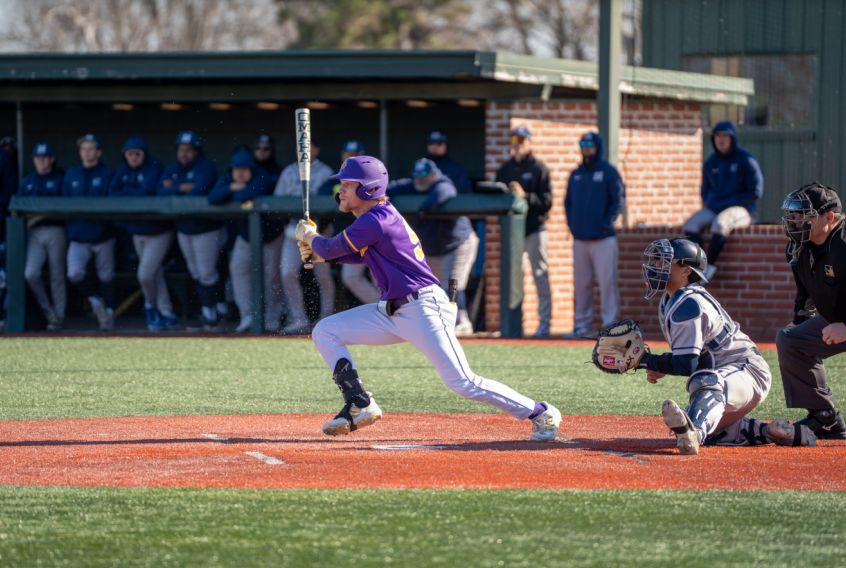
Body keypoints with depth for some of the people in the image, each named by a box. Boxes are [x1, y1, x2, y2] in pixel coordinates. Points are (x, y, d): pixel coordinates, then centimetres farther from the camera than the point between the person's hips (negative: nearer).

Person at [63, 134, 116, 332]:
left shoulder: (108, 174, 0)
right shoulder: (71, 175, 12)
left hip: (102, 234, -2)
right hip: (78, 234, 3)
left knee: (106, 276, 4)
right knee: (74, 273, -15)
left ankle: (109, 313, 16)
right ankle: (95, 301, 8)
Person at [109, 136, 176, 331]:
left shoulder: (154, 167, -16)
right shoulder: (124, 169, 5)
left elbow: (147, 191, -27)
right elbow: (112, 191, -3)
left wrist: (125, 193, -12)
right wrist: (135, 195, -18)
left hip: (158, 231, -7)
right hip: (137, 230, 7)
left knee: (145, 274, -12)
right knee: (155, 275, 13)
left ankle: (151, 307, 13)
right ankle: (167, 315, 21)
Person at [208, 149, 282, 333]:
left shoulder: (263, 177, -24)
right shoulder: (227, 180, -6)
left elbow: (247, 195, -41)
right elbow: (213, 198, -21)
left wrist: (234, 194, -20)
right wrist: (232, 188, -31)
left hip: (270, 233, -5)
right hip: (245, 234, 5)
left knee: (270, 274, -1)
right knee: (238, 267, -12)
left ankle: (272, 318, 11)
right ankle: (247, 316, -12)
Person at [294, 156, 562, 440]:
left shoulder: (376, 221, -18)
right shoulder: (376, 216, 12)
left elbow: (331, 248, -11)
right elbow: (364, 255, 30)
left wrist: (310, 237, 11)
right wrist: (320, 254, 18)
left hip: (424, 310, -10)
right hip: (391, 312, 10)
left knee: (462, 382, -14)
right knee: (325, 332, 4)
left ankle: (540, 413, -2)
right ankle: (360, 405, 3)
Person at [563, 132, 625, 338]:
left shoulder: (609, 172, -1)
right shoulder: (576, 174, 15)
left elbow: (619, 200, -5)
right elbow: (568, 201, 20)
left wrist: (607, 222, -13)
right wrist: (571, 223, 6)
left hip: (603, 238, -6)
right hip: (580, 238, 6)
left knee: (607, 281, -8)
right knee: (581, 283, 7)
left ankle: (610, 325, -6)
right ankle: (583, 325, 13)